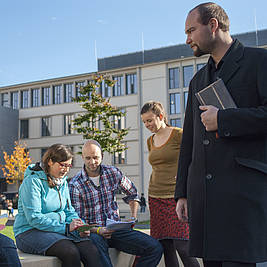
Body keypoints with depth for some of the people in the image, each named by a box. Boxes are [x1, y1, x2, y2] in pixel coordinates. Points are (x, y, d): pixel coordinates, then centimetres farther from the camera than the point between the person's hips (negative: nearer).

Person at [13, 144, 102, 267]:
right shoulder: (33, 181, -11)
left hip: (59, 230, 6)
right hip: (30, 232, -6)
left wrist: (80, 226, -5)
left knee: (91, 249, -22)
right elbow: (34, 218, -18)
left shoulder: (62, 182, 13)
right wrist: (66, 227, -22)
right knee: (70, 251, -33)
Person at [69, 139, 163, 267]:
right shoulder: (75, 185, -6)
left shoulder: (113, 173, 5)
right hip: (92, 232, -3)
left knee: (155, 248, -16)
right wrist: (97, 230, -23)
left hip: (115, 229, 4)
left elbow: (132, 194, 21)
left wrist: (133, 218, 8)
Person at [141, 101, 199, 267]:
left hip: (175, 196, -6)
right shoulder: (150, 141, 16)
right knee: (166, 248, 4)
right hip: (155, 198, 6)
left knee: (182, 246, -12)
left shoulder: (178, 134, -3)